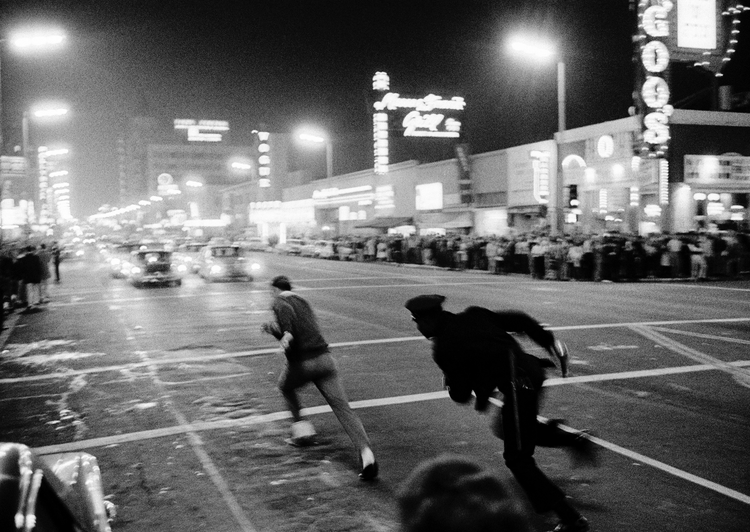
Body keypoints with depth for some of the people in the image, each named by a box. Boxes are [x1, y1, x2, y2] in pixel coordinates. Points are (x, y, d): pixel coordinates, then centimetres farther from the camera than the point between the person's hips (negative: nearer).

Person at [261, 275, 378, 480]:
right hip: (324, 358, 5)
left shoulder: (279, 302, 3)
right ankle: (365, 452, -24)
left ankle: (301, 426, 24)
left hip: (301, 363, -5)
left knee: (286, 387, 31)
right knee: (342, 407, -7)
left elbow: (286, 310, -21)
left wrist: (286, 333, -28)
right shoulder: (303, 301, 25)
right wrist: (272, 328, 39)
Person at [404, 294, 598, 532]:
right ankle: (573, 439, 25)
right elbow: (518, 321, 8)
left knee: (517, 459, 3)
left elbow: (461, 395, 0)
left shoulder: (442, 348, -6)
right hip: (532, 371, 8)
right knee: (507, 427, 31)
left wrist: (450, 382, 21)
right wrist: (549, 341, 13)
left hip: (516, 385, -8)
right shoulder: (473, 315, 11)